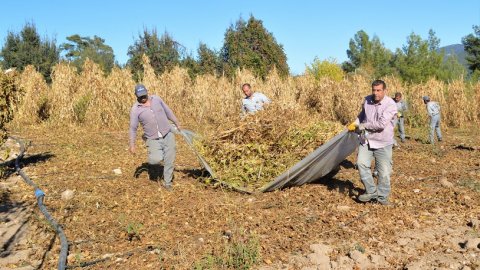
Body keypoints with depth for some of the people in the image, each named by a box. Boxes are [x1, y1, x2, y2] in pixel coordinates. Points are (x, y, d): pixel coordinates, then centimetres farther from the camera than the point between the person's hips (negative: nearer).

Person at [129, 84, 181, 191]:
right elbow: (133, 128, -4)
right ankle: (153, 164, 16)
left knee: (169, 160, 4)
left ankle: (167, 182, 22)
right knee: (156, 159, -22)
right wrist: (132, 144, -5)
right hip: (153, 139, -3)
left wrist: (177, 123, 18)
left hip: (167, 135, 3)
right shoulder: (135, 109, -8)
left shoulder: (156, 99, 0)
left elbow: (168, 111, 12)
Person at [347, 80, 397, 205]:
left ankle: (382, 196, 22)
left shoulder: (390, 104, -17)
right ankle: (371, 191, 2)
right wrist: (355, 124, 6)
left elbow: (381, 124, -26)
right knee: (361, 163, -13)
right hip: (366, 140, 4)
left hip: (383, 143, -4)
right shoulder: (367, 100, 0)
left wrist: (363, 126, -17)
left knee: (384, 171, 3)